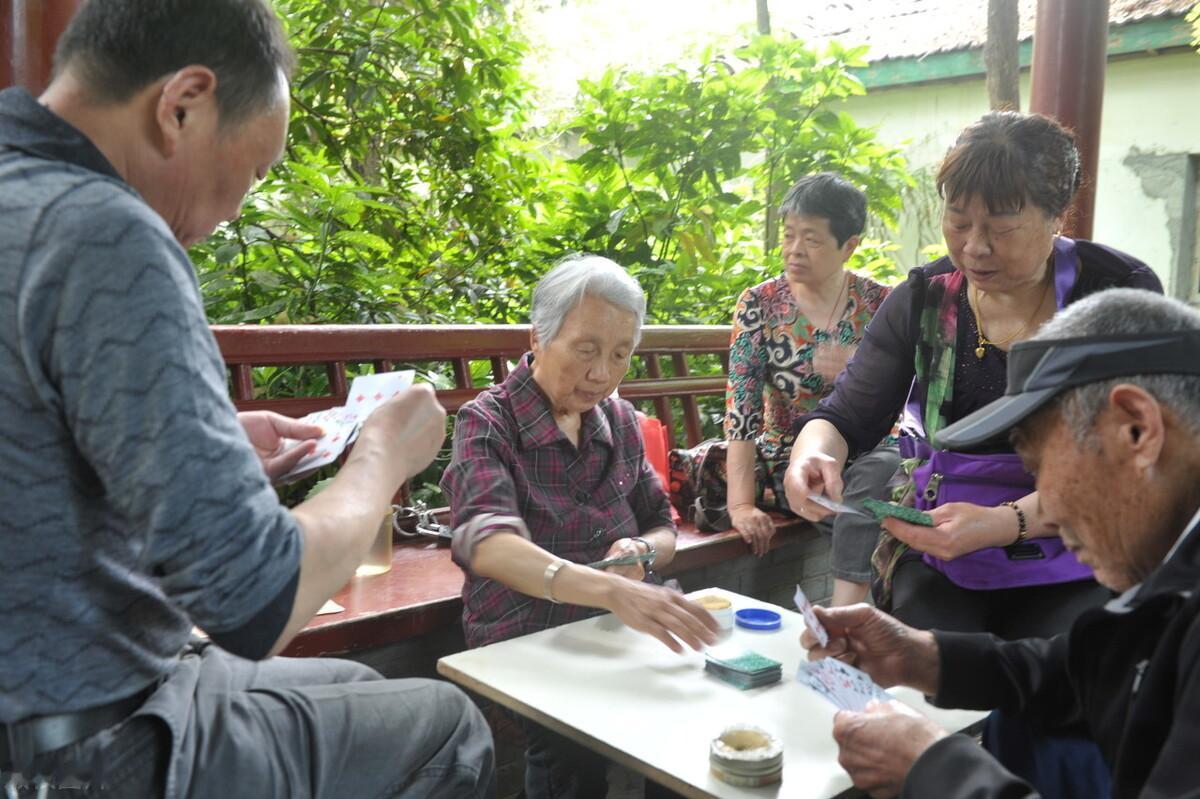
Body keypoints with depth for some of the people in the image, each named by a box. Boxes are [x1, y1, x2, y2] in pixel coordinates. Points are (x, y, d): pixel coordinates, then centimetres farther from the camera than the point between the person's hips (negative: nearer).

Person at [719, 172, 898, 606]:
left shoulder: (880, 303, 4)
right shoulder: (759, 305, -1)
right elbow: (741, 408, -10)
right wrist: (742, 502, -21)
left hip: (867, 452, 2)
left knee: (884, 471, -34)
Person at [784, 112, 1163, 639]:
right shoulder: (925, 298, 1)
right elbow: (845, 418, 2)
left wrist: (1006, 523, -29)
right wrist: (814, 455, -23)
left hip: (1074, 570, -1)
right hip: (941, 563, 2)